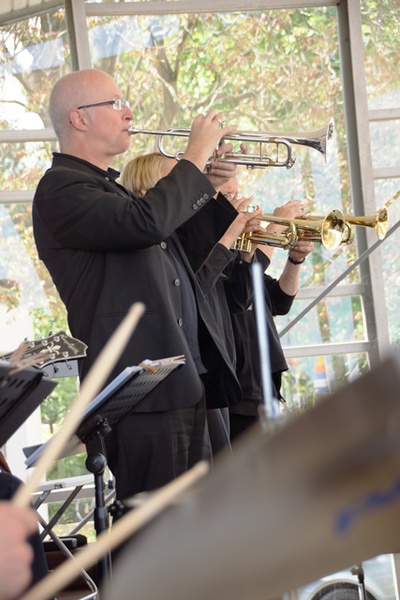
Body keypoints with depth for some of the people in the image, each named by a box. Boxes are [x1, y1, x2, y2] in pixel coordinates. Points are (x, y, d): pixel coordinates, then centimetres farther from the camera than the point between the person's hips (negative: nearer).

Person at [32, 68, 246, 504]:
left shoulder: (113, 190, 23)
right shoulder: (60, 189, -9)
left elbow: (189, 263, 31)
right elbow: (148, 222, -26)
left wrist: (209, 190, 16)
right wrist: (197, 155, -12)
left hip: (186, 387, 10)